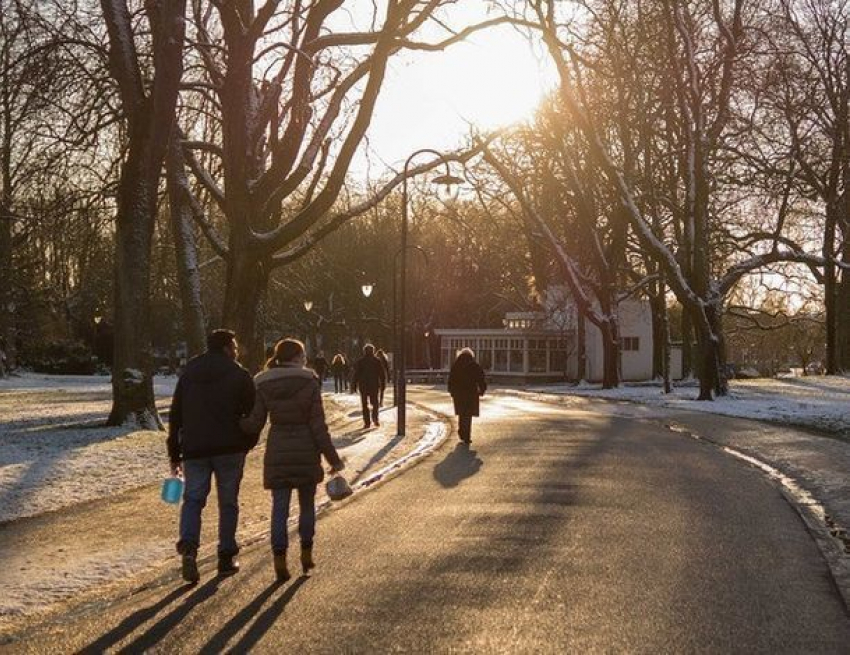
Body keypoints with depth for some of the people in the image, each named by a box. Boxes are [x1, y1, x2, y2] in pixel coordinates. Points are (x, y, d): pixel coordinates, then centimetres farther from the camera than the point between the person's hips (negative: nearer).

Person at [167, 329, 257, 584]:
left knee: (193, 499, 6)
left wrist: (174, 455, 14)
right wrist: (247, 443, 12)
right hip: (229, 449, -2)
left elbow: (175, 416, 11)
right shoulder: (239, 375, -2)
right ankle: (226, 557, 12)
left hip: (194, 449, 3)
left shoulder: (188, 374, 10)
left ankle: (188, 546, -18)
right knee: (228, 503, 8)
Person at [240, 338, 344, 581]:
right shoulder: (309, 382, -7)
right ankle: (306, 554, 23)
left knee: (279, 508, 5)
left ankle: (279, 560, -3)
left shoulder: (263, 386, -2)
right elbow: (318, 425, -9)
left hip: (277, 451, 1)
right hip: (306, 450, -1)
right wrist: (333, 458, -4)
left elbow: (254, 424, -4)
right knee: (307, 504, 17)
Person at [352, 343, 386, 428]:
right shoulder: (377, 361, 0)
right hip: (374, 385, 1)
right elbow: (382, 374, 2)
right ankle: (375, 419, -1)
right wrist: (383, 383, 11)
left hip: (363, 386, -1)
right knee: (375, 403, 13)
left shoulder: (360, 361, -3)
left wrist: (354, 385, 2)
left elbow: (356, 374, -3)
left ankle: (367, 422, 0)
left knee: (365, 404, 5)